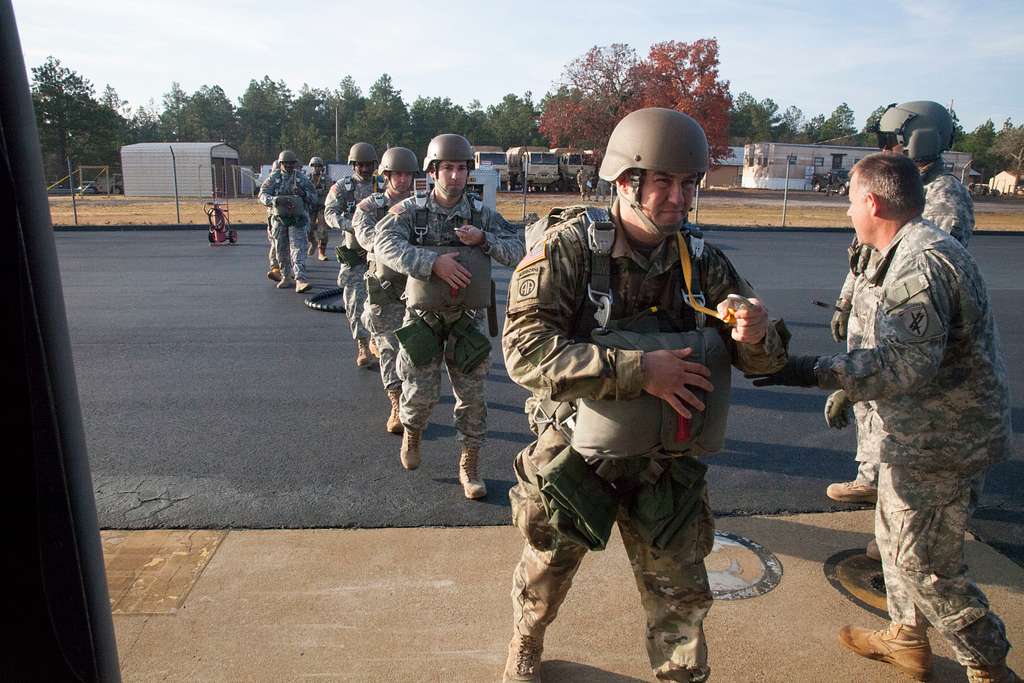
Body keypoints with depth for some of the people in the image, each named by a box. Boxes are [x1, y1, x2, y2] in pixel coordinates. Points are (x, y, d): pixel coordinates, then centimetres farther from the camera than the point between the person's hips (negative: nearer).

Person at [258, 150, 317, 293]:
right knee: (282, 250, 9)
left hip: (297, 219, -2)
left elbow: (314, 199, 5)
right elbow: (263, 195, -6)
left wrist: (303, 193, -16)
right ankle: (285, 278, 24)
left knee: (298, 249, -13)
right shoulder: (273, 178, 5)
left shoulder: (302, 178, 5)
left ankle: (300, 280, -22)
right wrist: (276, 199, -27)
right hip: (279, 219, 2)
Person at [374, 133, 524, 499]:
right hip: (424, 316, -1)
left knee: (471, 393, 4)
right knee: (421, 391, 2)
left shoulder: (481, 213, 0)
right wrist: (434, 262, -33)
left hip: (467, 318, 2)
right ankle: (411, 432, 37)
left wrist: (483, 238, -19)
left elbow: (517, 250, -2)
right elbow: (386, 245, -22)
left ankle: (469, 464, 19)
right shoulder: (410, 210, -5)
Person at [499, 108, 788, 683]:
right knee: (546, 573, 22)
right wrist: (639, 370, -32)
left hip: (666, 464, 3)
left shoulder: (703, 261, -5)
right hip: (575, 456, -2)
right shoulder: (569, 246, -18)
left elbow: (763, 359, -1)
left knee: (682, 596, 15)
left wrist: (756, 337, -25)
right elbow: (526, 350, -28)